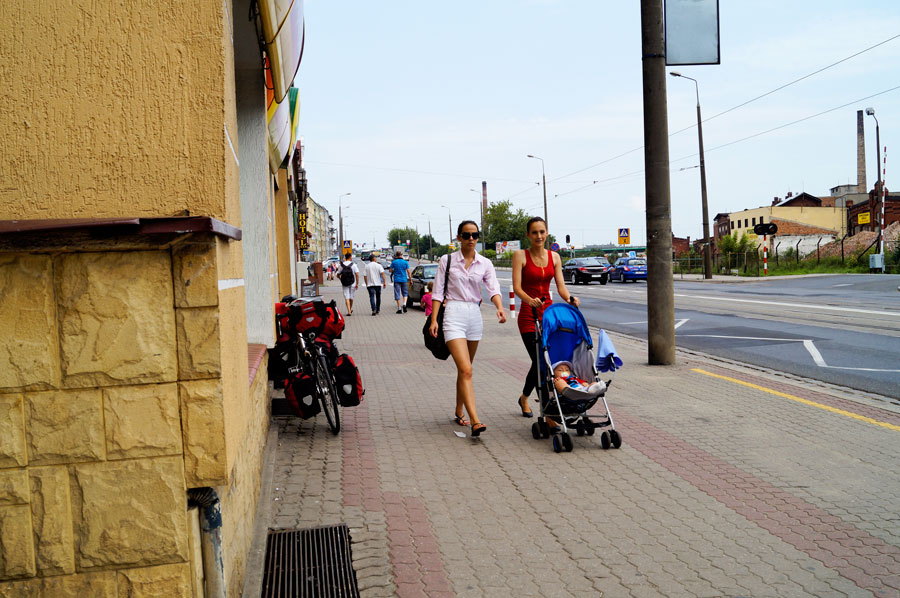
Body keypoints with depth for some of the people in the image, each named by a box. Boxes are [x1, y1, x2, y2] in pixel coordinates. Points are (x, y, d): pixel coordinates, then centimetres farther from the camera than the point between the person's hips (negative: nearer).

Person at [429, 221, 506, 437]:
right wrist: (434, 319, -7)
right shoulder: (447, 260, 3)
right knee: (466, 370, -15)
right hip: (454, 314, -4)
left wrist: (500, 307, -23)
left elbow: (493, 289, -3)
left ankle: (459, 413, 29)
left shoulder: (485, 263, 8)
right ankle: (475, 421, -22)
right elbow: (438, 292, 2)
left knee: (464, 370, 14)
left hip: (475, 315, 4)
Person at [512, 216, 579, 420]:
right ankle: (548, 414, -6)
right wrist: (530, 300, -33)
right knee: (540, 361, -10)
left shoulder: (554, 257, 9)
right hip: (529, 315, -4)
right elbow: (517, 287, -13)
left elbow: (561, 286, 2)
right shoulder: (520, 255, -4)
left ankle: (524, 398, 34)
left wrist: (569, 298, -19)